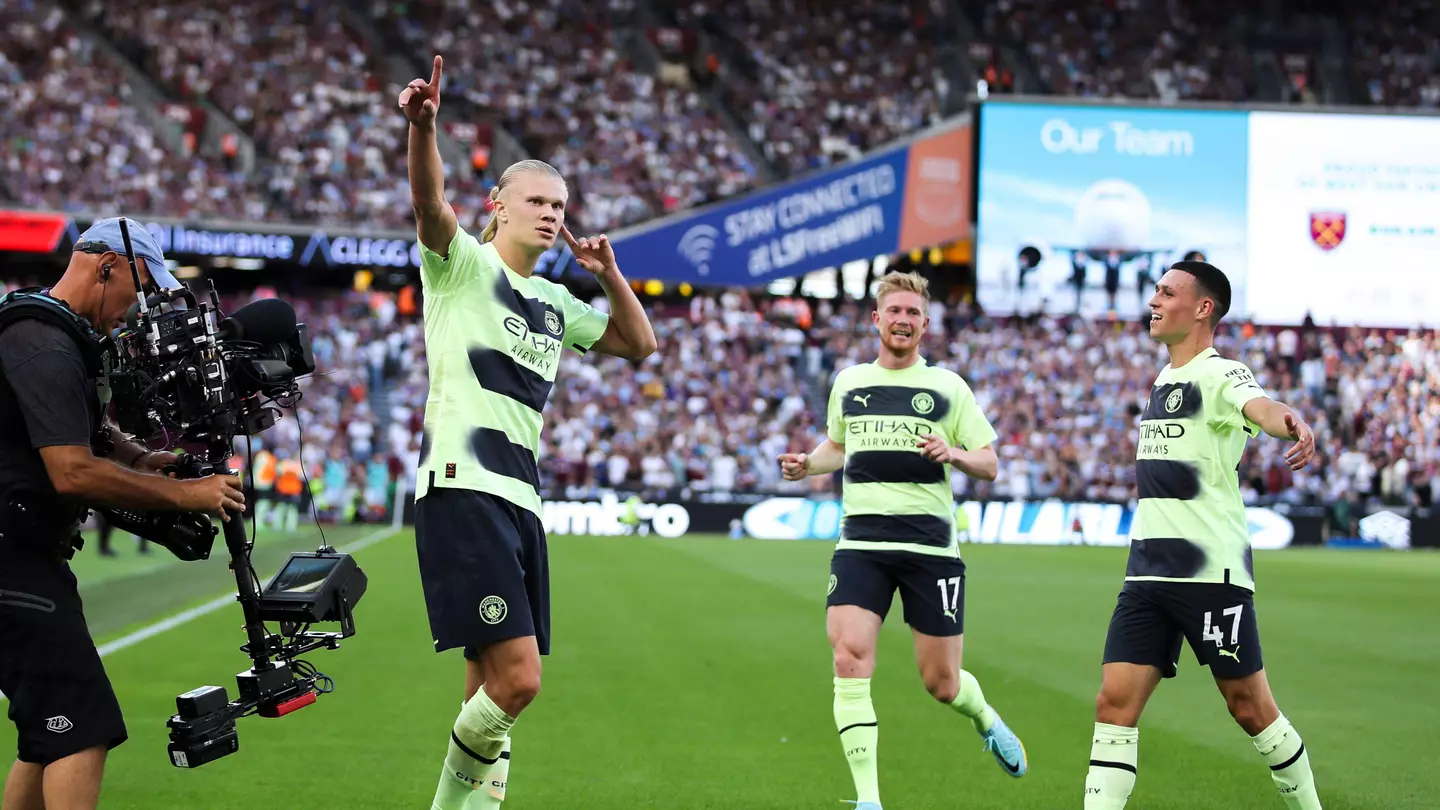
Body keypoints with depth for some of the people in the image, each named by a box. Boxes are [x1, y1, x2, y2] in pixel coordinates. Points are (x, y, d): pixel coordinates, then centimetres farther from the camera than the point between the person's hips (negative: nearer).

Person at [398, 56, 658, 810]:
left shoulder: (555, 305, 21)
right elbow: (428, 202, -21)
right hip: (462, 491, -8)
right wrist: (422, 127, -40)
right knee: (517, 677, -17)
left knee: (495, 687, 8)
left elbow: (640, 343, 31)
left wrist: (610, 276, 15)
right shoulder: (464, 265, 0)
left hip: (521, 500, 8)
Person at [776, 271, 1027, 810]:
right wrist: (807, 464, 9)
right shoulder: (848, 383, 13)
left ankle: (986, 721, 41)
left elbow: (989, 465, 5)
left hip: (931, 544, -1)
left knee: (941, 683, 4)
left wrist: (953, 453, -16)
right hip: (861, 542, 1)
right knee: (850, 662, -18)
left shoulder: (947, 387, 5)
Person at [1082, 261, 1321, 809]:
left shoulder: (1219, 374, -10)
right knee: (1115, 702, -4)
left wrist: (1292, 424, -56)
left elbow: (1260, 406, -34)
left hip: (1211, 572, -7)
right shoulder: (1164, 382, 16)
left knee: (1249, 707, 2)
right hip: (1147, 573, 7)